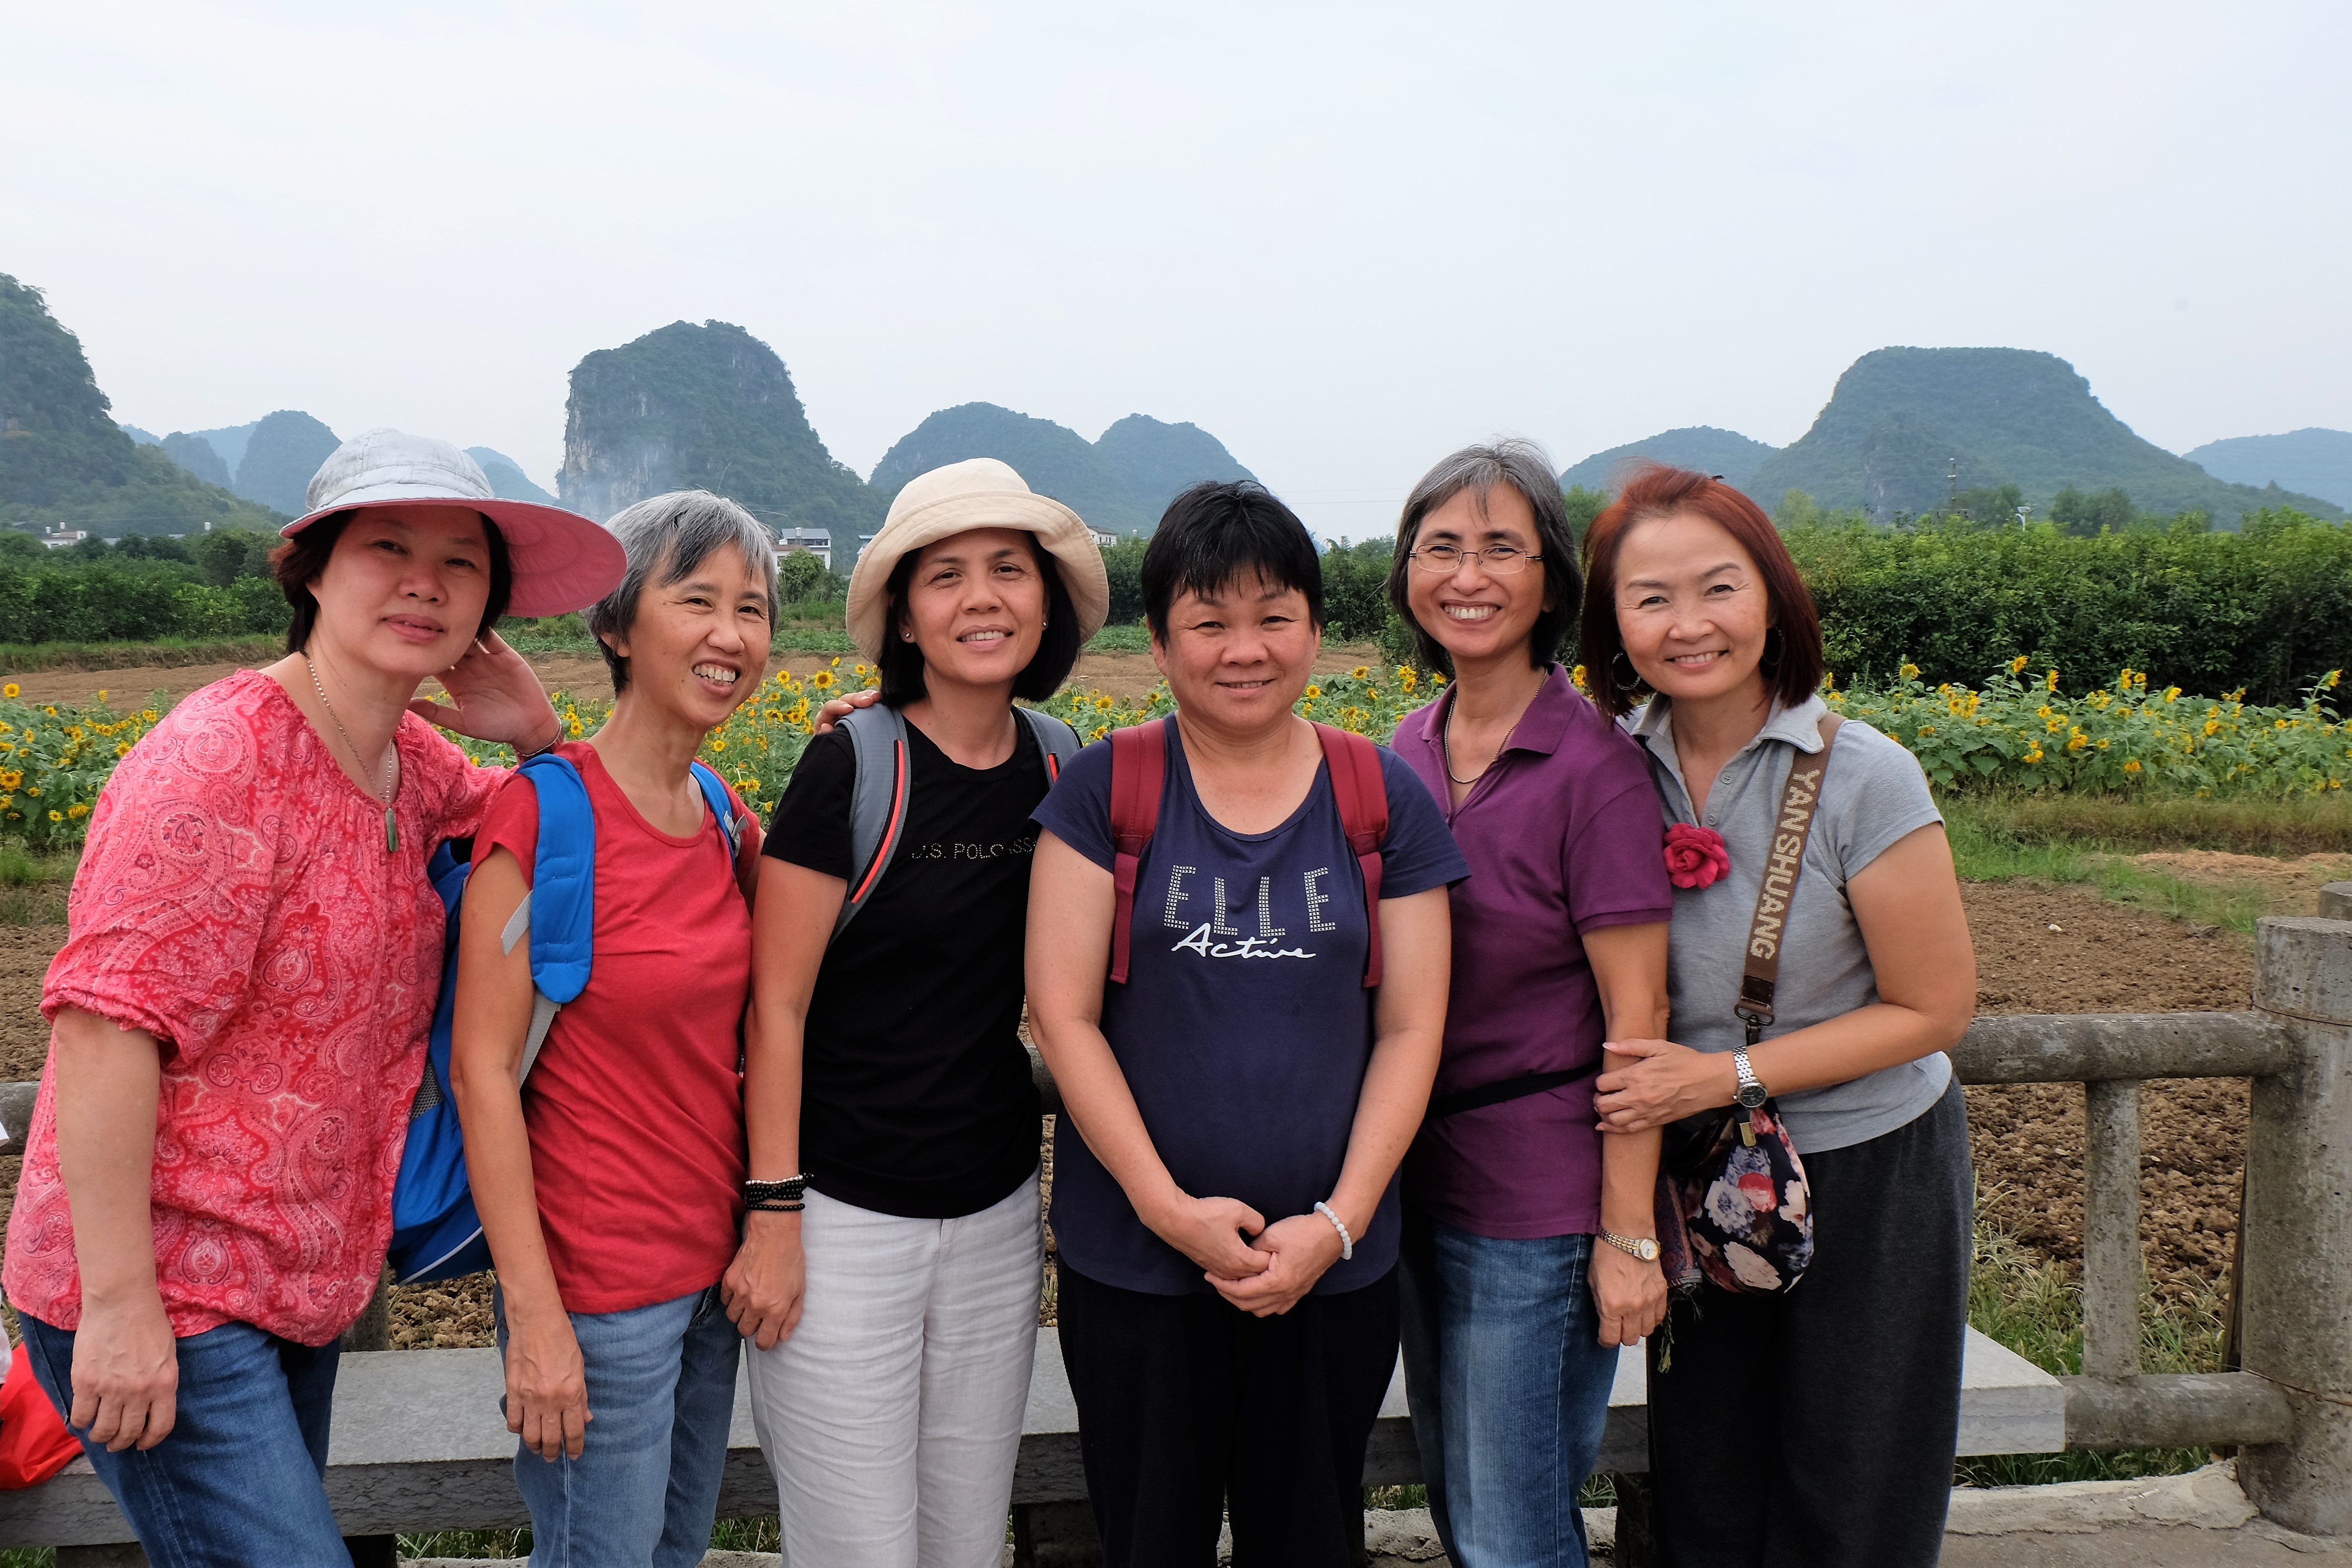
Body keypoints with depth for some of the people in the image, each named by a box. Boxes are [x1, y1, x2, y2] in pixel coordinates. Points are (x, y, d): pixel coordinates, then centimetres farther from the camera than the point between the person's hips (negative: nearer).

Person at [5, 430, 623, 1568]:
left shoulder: (412, 759, 5)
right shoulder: (215, 760, -19)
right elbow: (107, 1026, -24)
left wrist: (541, 735, -3)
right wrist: (118, 1305, -24)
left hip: (298, 1288, 8)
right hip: (160, 1297, -8)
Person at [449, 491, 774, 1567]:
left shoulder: (728, 820, 4)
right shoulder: (544, 809, -17)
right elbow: (482, 1069, -16)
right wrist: (534, 1316, -17)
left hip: (714, 1264, 7)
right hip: (596, 1284, -7)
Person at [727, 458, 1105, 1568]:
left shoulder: (1062, 765, 2)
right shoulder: (851, 767, -13)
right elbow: (777, 1004, -11)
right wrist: (774, 1216, -13)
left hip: (997, 1215, 5)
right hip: (843, 1216, -5)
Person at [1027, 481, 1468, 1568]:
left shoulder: (1386, 801, 1)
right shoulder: (1103, 793, -3)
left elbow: (1410, 1030, 0)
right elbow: (1062, 1014, -6)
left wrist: (1339, 1222, -9)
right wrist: (1168, 1205, -13)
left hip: (1332, 1268, 1)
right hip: (1132, 1265, -1)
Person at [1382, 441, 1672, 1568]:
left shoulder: (1594, 766, -15)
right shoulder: (1411, 748, 5)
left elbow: (1636, 1020, -15)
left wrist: (1630, 1235, -14)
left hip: (1538, 1203, -7)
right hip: (1418, 1184, 7)